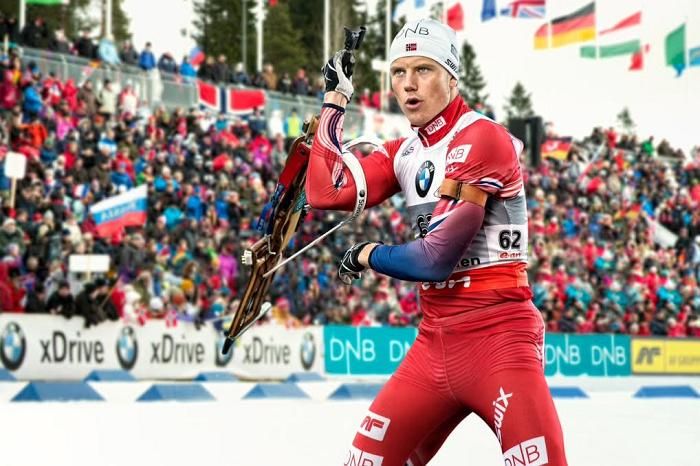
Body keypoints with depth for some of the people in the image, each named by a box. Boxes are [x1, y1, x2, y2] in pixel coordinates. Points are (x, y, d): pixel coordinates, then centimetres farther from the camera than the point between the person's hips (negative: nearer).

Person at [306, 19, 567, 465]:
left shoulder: (481, 138, -12)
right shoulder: (404, 153, 13)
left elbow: (436, 257, -16)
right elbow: (327, 192, 2)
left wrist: (367, 256, 1)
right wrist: (335, 100, 7)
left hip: (498, 335, -8)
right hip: (436, 340, 8)